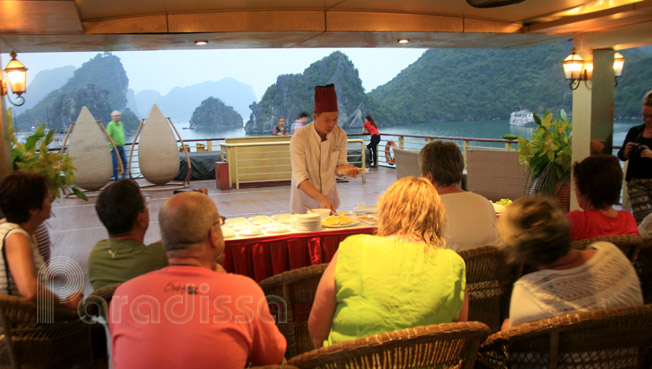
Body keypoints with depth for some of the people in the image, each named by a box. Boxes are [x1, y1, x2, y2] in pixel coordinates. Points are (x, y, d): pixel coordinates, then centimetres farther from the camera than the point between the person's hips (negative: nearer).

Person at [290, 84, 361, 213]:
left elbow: (339, 166, -2)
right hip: (305, 200, -4)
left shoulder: (340, 134, -10)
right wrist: (321, 199, -43)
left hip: (329, 195, 4)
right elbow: (300, 178, -30)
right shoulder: (299, 137, -23)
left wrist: (344, 169, -27)